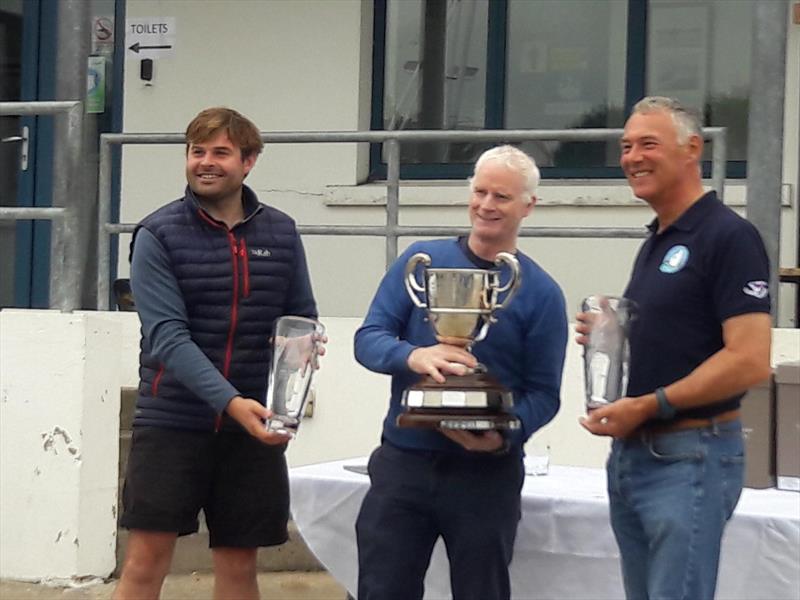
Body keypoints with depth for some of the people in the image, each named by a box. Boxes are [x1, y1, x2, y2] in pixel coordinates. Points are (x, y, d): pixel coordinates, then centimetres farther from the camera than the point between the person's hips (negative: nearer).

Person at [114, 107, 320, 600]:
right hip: (172, 421, -3)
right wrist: (230, 402, -26)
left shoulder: (281, 233, 7)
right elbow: (167, 335, -14)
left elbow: (303, 320, 12)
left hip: (253, 425, 3)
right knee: (146, 558, -5)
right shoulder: (158, 235, -5)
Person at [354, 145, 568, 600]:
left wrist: (505, 435, -23)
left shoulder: (541, 293, -2)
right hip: (402, 461, 1)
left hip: (488, 473, -1)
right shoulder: (422, 261, 2)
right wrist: (413, 356, -25)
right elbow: (368, 338, -3)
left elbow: (544, 394, -3)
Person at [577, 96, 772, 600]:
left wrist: (648, 406, -20)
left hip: (690, 460, -9)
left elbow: (750, 361, -19)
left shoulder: (728, 236, -11)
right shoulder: (654, 244, 16)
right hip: (631, 453, 9)